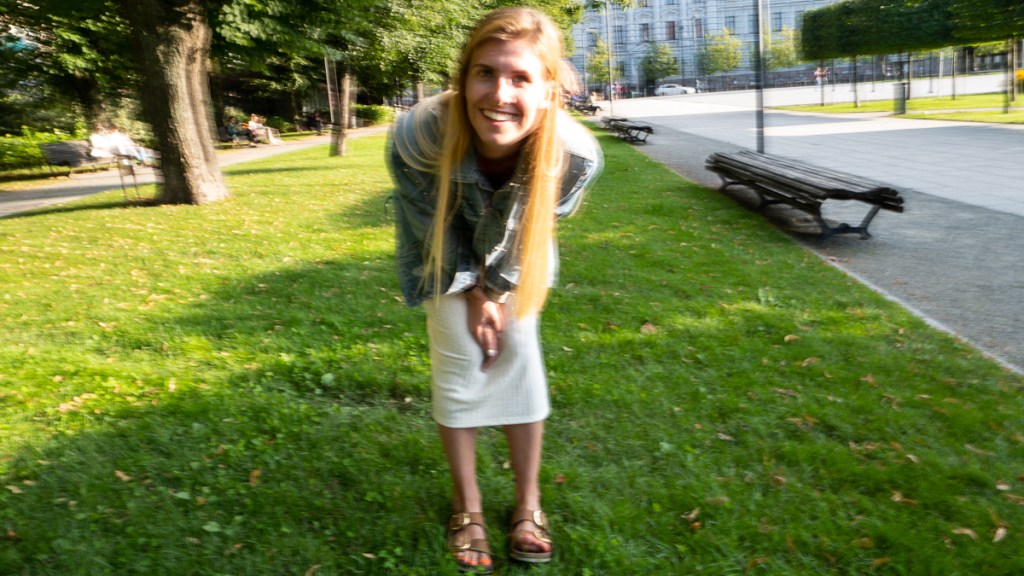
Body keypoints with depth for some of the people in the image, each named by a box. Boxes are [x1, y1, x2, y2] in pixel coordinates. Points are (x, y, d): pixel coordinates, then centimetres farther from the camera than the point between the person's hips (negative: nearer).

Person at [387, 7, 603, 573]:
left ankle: (528, 501, 18)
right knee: (458, 366, -2)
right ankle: (467, 505, 17)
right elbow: (436, 226, -19)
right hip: (447, 254, -1)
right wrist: (474, 292, -11)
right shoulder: (417, 137, -38)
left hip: (516, 257, 1)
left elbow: (529, 229, -16)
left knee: (519, 356, -1)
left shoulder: (576, 155, -36)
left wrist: (496, 292, -11)